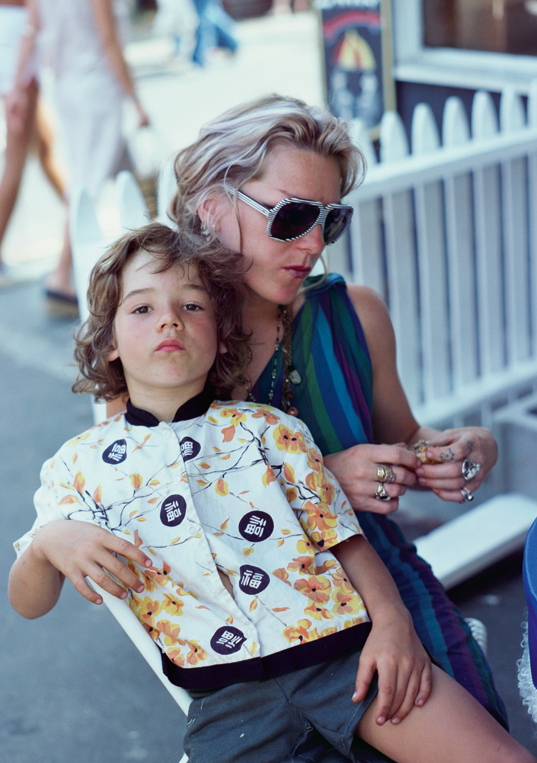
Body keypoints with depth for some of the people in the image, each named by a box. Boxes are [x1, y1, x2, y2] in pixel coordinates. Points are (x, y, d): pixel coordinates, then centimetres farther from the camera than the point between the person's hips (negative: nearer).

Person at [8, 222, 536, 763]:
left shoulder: (269, 429, 10)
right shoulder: (80, 465, 10)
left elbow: (344, 539, 8)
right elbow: (27, 603, 11)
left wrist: (392, 618, -9)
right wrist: (46, 544, -12)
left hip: (343, 647, 0)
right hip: (228, 693, 0)